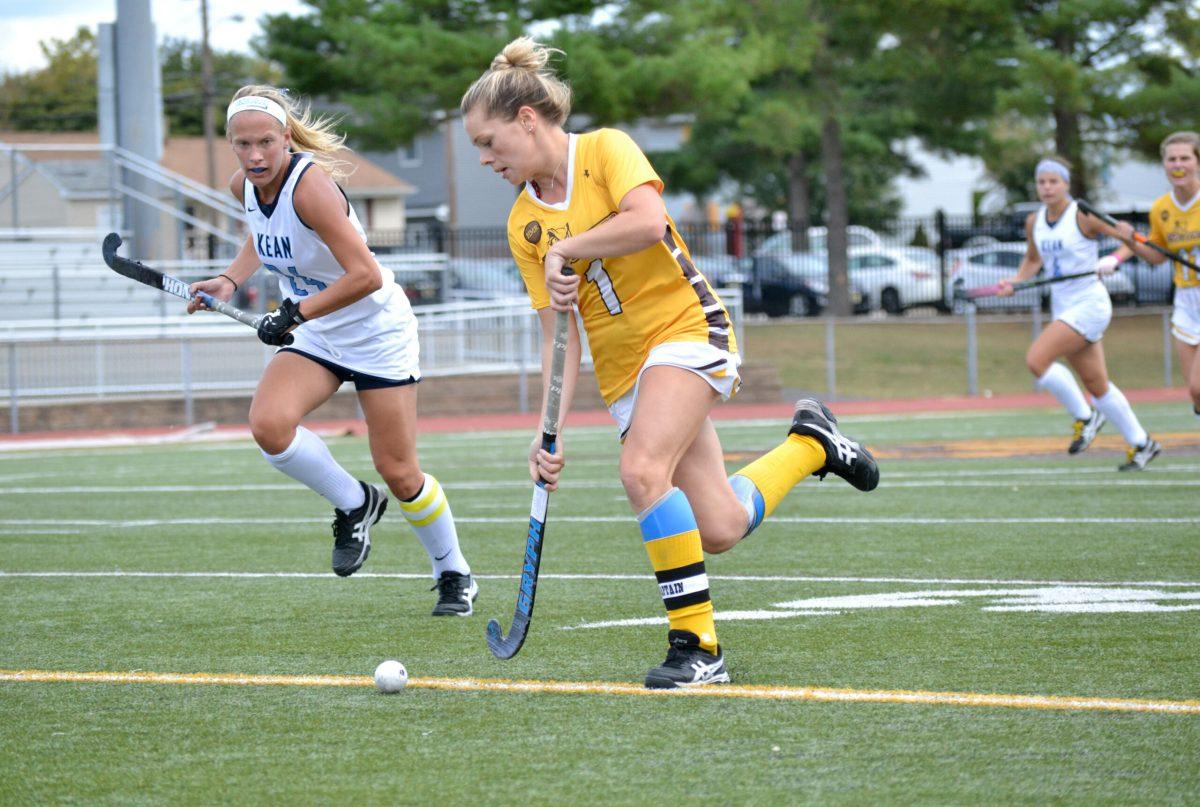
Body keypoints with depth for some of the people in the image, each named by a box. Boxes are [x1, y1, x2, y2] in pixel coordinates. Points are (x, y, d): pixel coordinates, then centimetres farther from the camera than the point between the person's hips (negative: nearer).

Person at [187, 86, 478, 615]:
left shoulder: (310, 185, -28)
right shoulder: (244, 187, -5)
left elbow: (366, 276, -33)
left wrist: (295, 313, -30)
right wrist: (231, 279, 2)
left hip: (376, 332, -6)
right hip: (313, 336, 6)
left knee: (399, 473, -1)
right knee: (269, 424, -23)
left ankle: (454, 575, 24)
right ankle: (352, 503, 3)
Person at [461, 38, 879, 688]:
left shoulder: (605, 150, -8)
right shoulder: (523, 224, 6)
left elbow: (647, 220, -29)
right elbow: (557, 336, 2)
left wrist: (566, 249, -20)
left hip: (686, 327, -6)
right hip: (623, 369, 6)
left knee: (642, 468, -28)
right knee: (718, 529, -2)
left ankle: (696, 646, -20)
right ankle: (811, 443, 28)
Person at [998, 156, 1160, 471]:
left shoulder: (1083, 216, -12)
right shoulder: (1034, 223, 6)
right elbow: (1033, 259, 24)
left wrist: (1112, 260, -26)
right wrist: (1015, 281, 6)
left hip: (1090, 304, -7)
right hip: (1063, 308, 7)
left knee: (1036, 360, -21)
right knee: (1097, 386, 11)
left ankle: (1085, 417, -4)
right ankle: (1140, 444, 25)